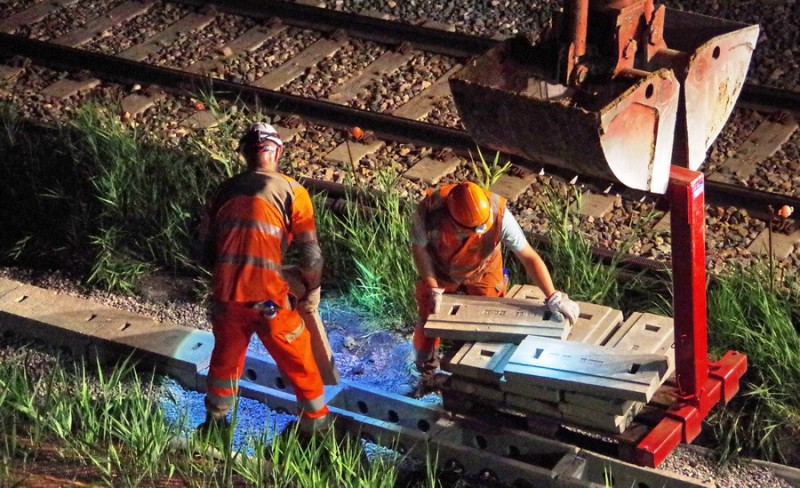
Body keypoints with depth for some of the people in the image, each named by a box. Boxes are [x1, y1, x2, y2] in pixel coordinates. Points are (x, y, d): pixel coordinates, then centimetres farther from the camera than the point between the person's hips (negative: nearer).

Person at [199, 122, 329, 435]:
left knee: (226, 356, 26)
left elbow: (209, 246, 16)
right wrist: (312, 292, 8)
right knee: (299, 362, 15)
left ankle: (214, 423, 41)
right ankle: (316, 427, 27)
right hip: (268, 297, -4)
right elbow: (310, 252, -6)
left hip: (226, 294, 4)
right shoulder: (291, 192, -4)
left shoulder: (225, 191, 10)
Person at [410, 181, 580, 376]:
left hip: (482, 272, 0)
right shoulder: (428, 212, -40)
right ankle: (426, 361, 43)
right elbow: (419, 249, -18)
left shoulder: (498, 214, -40)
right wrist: (434, 290, -18)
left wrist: (554, 297, -38)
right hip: (440, 271, 0)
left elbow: (529, 257, -33)